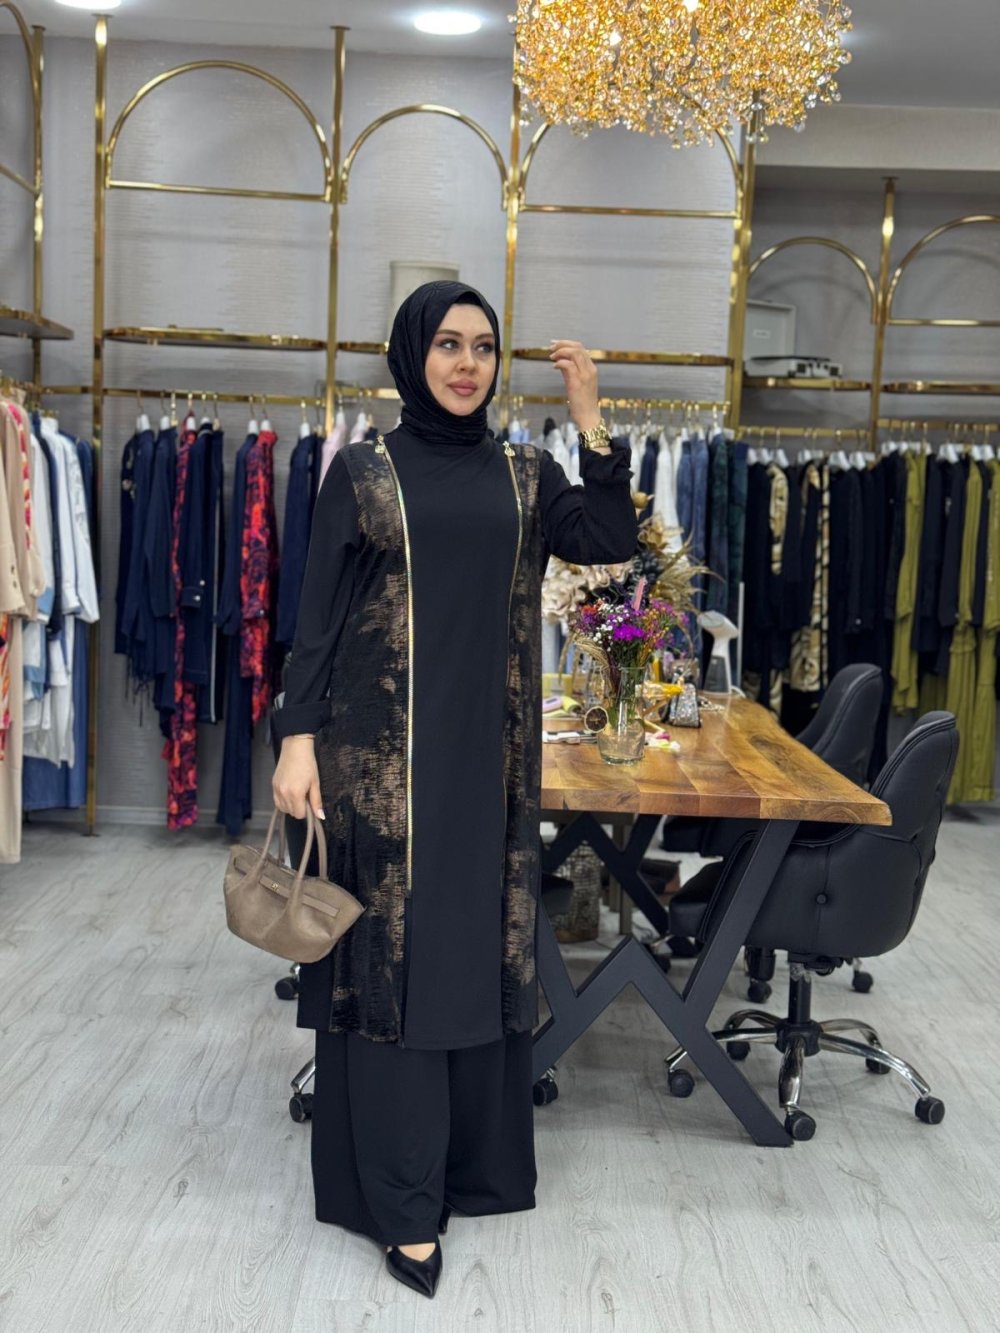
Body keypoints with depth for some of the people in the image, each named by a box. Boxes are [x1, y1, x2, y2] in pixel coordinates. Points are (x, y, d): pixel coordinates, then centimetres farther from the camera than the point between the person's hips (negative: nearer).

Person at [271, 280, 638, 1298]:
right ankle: (402, 1200, 11)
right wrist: (298, 738, -10)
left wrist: (591, 422, -10)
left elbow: (608, 542, -5)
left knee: (480, 940, 10)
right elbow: (317, 613, -2)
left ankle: (475, 1156, 28)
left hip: (489, 750, 3)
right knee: (393, 950, 0)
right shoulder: (362, 471, 1)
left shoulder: (524, 474, 9)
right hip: (386, 751, -3)